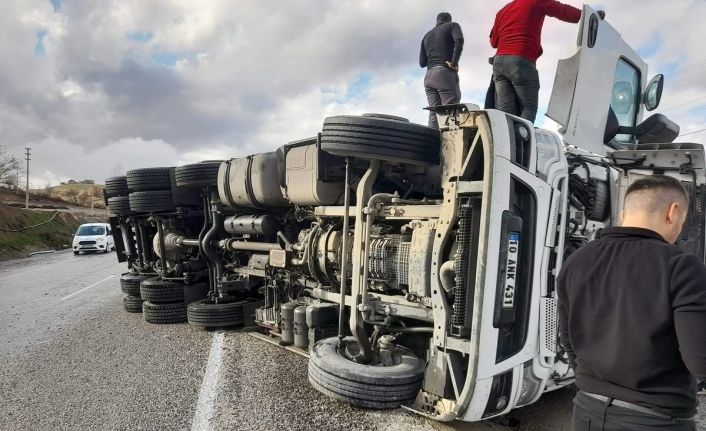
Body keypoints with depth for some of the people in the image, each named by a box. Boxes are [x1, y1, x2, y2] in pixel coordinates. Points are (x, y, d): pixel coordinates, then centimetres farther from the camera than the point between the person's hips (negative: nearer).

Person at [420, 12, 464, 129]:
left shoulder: (427, 35, 26)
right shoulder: (452, 25, 13)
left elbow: (422, 63, 20)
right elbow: (459, 40, -11)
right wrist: (454, 62, -10)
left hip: (429, 76, 5)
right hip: (445, 73, -5)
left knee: (434, 113, -4)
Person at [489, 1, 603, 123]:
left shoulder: (502, 11, 22)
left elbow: (494, 41, 27)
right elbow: (564, 11, 8)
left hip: (499, 62, 6)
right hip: (521, 62, -5)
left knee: (506, 111, -3)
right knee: (529, 108, -2)